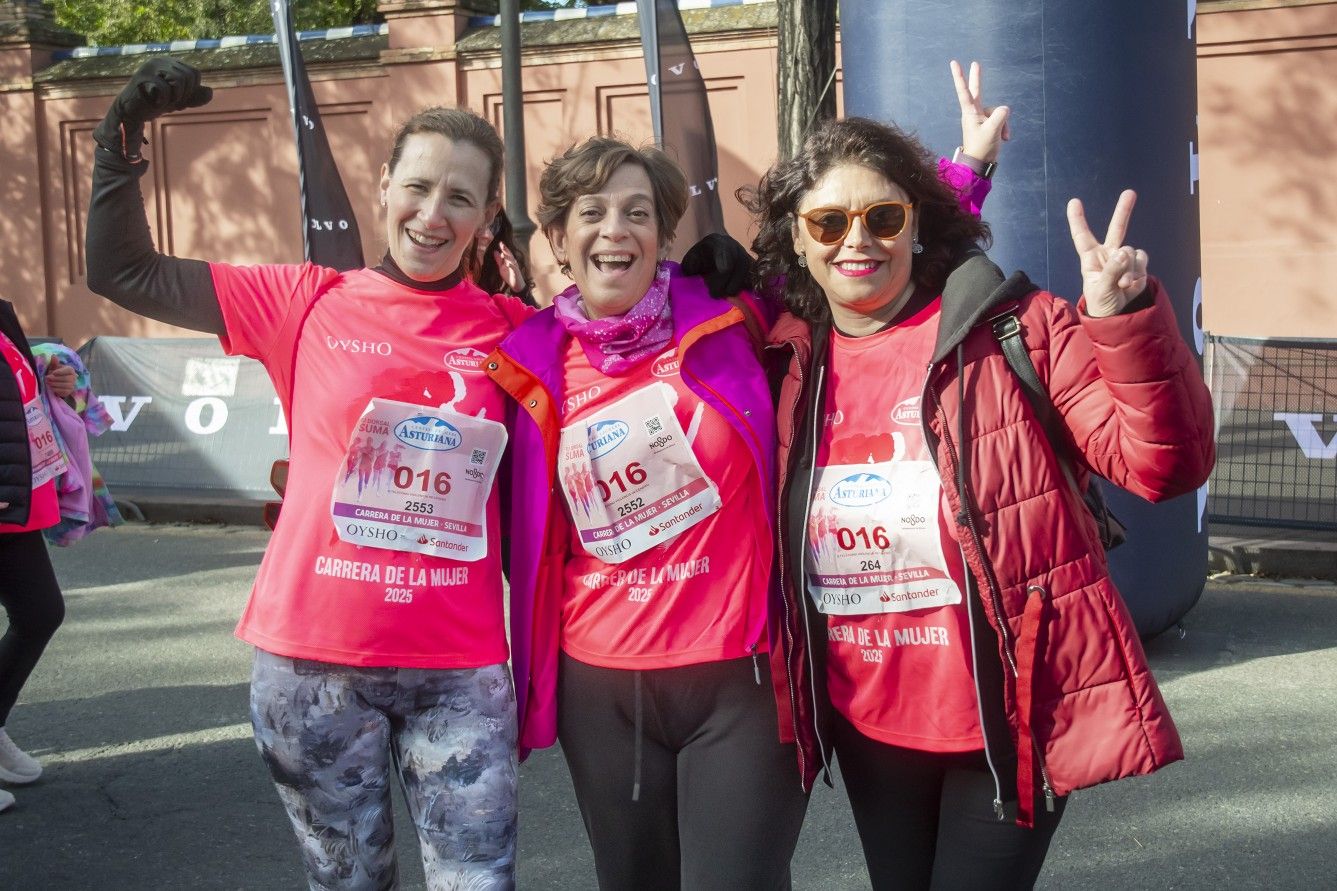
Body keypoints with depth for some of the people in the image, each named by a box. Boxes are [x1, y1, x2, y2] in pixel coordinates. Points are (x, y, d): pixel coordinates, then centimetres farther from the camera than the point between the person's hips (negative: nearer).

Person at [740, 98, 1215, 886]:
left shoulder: (1013, 329, -10)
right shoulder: (791, 362, 2)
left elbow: (1163, 464, -17)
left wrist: (1128, 321, -30)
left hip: (1009, 718, -5)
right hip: (866, 725, 5)